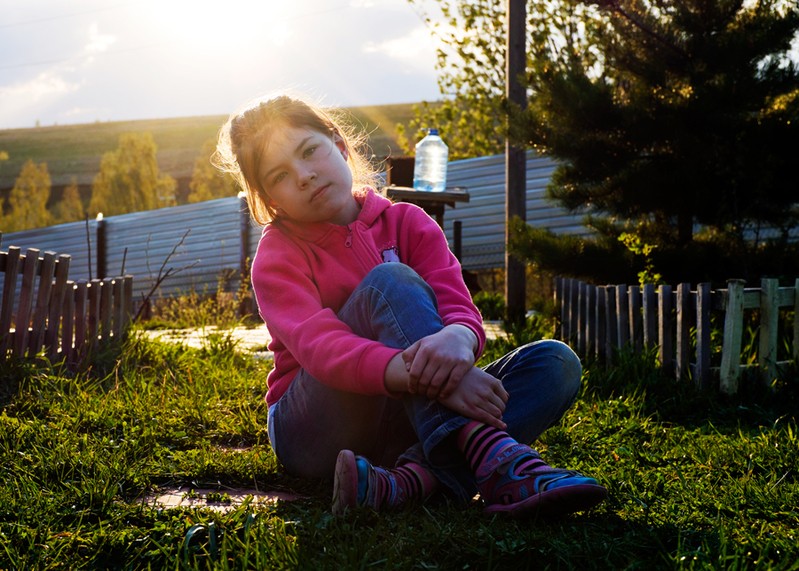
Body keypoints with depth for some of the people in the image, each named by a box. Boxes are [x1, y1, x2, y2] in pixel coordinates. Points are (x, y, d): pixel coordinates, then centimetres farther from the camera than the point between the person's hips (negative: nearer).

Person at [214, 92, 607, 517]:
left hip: (403, 425, 4)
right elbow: (321, 346, -23)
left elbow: (460, 306, -9)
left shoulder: (407, 223, 8)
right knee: (391, 282, -25)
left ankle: (412, 479, -39)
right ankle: (493, 460, -46)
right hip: (314, 431, -4)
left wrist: (457, 338, -37)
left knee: (555, 362, -15)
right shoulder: (278, 257, -3)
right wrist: (420, 375, -42)